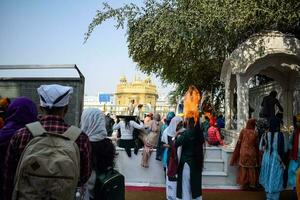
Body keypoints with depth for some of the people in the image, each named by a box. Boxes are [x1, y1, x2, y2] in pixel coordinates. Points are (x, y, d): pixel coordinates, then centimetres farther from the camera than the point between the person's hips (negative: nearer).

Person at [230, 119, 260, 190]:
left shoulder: (243, 131, -6)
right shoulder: (255, 133, -9)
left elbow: (239, 142, -4)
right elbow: (256, 145, -2)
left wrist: (237, 152, 7)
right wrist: (257, 156, 10)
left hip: (243, 152, 1)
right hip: (252, 153, -1)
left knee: (244, 169, 10)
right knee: (252, 169, 10)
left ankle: (244, 184, 16)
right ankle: (252, 184, 17)